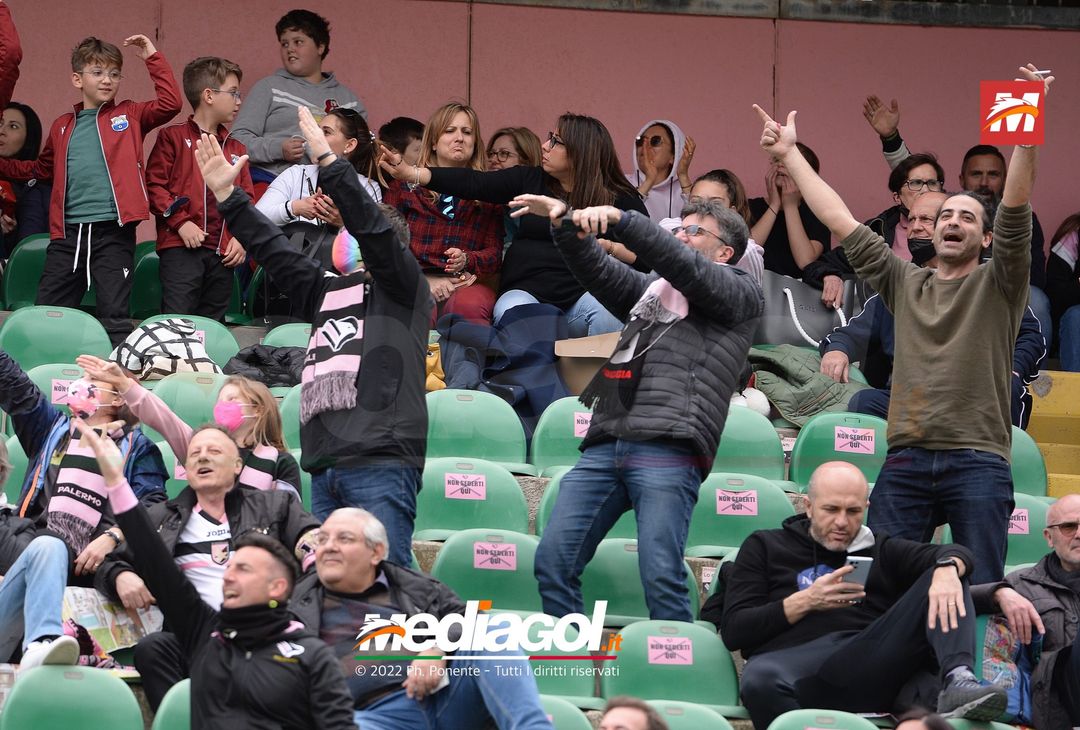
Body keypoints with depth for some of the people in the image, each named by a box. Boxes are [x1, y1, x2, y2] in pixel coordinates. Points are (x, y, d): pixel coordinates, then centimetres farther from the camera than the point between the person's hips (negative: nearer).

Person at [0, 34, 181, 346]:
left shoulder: (130, 116, 7)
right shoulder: (62, 127, 16)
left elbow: (170, 102, -7)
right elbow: (42, 169, 30)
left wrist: (152, 58, -5)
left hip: (113, 230, -4)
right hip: (68, 230, 4)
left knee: (115, 317, -2)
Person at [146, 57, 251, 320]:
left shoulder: (235, 149, 21)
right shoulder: (173, 137, 3)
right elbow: (154, 185, -4)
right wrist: (180, 222, -14)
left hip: (223, 253, 6)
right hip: (181, 249, -6)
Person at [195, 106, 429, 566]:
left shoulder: (404, 290, 7)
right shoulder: (327, 294, 26)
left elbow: (371, 227, -6)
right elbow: (272, 250, 24)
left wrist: (327, 161, -12)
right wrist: (227, 196, 17)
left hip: (382, 463, -7)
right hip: (324, 468, 7)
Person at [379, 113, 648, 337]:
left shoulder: (620, 198, 6)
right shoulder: (531, 181, 10)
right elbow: (473, 184, 2)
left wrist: (609, 246, -14)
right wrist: (411, 173, -8)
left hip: (582, 294, -1)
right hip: (527, 290, 1)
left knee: (608, 312, -34)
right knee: (513, 313, -33)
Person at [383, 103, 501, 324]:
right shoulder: (403, 184, 15)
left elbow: (494, 252, 11)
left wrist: (466, 260, -14)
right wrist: (425, 279, -10)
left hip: (467, 283, 1)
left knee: (470, 305, -39)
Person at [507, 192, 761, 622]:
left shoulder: (741, 295, 13)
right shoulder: (652, 290, 33)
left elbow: (684, 267, -3)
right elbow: (597, 270, 20)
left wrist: (619, 220, -11)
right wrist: (565, 225, 2)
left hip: (668, 449, -7)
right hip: (605, 442, 7)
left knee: (660, 576, -17)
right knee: (553, 559, -3)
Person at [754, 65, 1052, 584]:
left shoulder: (997, 286, 8)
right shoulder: (905, 283, 18)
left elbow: (1016, 212, -7)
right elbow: (839, 221, 18)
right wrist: (789, 156, 18)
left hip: (977, 461, -3)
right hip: (906, 459, 3)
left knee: (981, 591, -5)